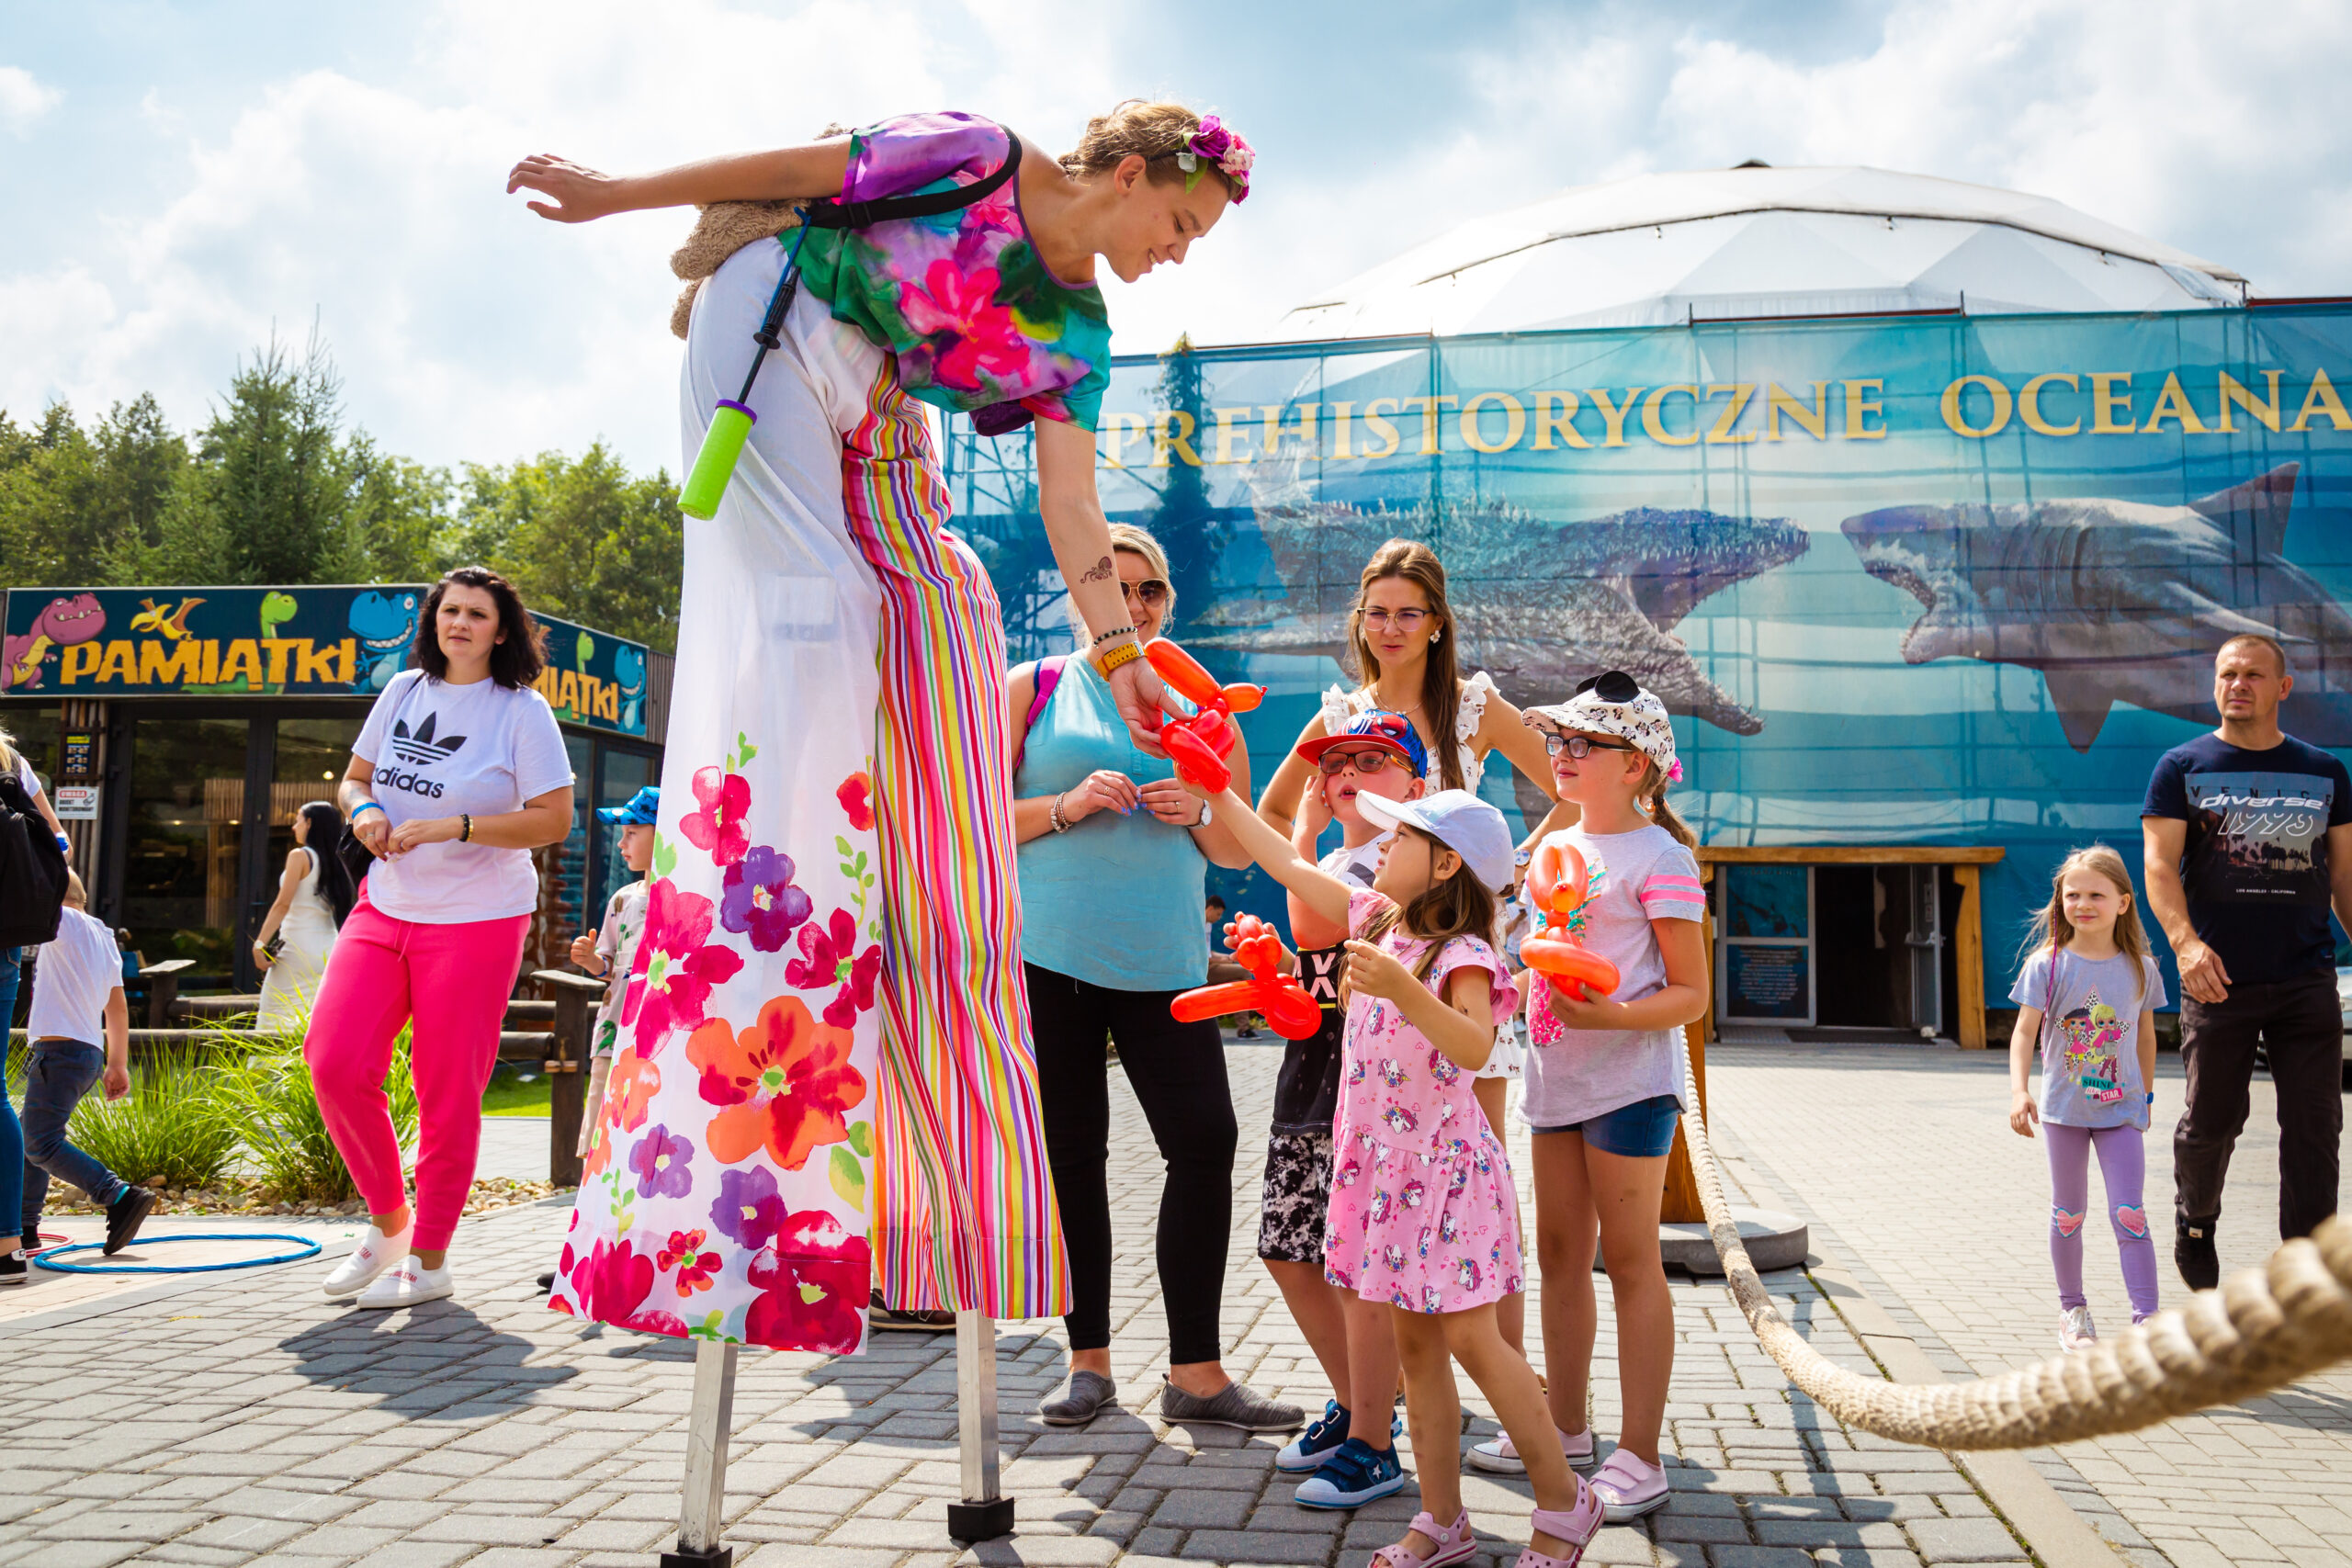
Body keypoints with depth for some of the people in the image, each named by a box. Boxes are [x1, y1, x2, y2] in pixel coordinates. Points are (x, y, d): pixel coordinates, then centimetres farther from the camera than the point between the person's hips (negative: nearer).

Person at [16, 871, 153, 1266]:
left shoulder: (67, 923, -6)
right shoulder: (104, 938, 19)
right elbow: (118, 1007, 22)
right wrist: (118, 1064, 24)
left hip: (60, 1051, -10)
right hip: (89, 1053, 10)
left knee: (42, 1145, -13)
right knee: (32, 1139, 17)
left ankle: (120, 1197, -23)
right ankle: (24, 1226, 19)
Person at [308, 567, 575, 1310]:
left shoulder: (522, 711, -7)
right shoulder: (404, 690, 9)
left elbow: (554, 819, -12)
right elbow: (355, 776, 18)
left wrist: (454, 827, -21)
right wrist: (363, 810, -6)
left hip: (475, 921, -5)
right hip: (385, 909, 5)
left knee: (448, 1094, 0)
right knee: (334, 1060, -7)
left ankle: (430, 1259, 15)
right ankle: (389, 1218, 14)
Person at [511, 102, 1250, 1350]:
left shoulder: (1079, 336, 5)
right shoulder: (986, 159, -9)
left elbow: (1070, 509, 2)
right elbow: (801, 165, -4)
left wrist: (1119, 655, -6)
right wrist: (612, 195, 1)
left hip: (867, 424, 6)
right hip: (773, 334, -6)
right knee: (812, 606, -24)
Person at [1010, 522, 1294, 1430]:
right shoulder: (1034, 689, 8)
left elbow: (1239, 853, 17)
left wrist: (1195, 816, -4)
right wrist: (1068, 806, -12)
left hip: (1163, 960, 2)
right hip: (1048, 954, -2)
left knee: (1205, 1142, -6)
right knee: (1071, 1154, 4)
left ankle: (1195, 1374, 3)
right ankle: (1089, 1362, 17)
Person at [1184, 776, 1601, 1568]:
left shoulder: (1463, 956, -16)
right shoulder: (1375, 919, 7)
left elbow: (1473, 1045, -33)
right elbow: (1289, 864, 14)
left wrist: (1401, 986, -44)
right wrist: (1219, 793, 16)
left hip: (1447, 1168, -7)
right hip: (1384, 1167, 7)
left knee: (1470, 1339, -3)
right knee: (1414, 1345, 11)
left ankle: (1564, 1501, 14)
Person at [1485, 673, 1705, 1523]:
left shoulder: (1660, 859, -10)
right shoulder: (1557, 846, 13)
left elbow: (1690, 993, -13)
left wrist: (1603, 1016, -27)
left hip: (1629, 1081, -8)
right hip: (1557, 1077, 8)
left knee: (1629, 1262, -2)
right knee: (1559, 1254, 13)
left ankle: (1639, 1458, 7)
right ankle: (1566, 1428, 26)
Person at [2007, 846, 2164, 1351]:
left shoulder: (2140, 969, 0)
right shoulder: (2047, 965, -7)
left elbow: (2146, 1035, 13)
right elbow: (2025, 1032, -11)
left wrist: (2146, 1096, 18)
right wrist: (2019, 1091, -24)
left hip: (2121, 1107, 1)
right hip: (2063, 1106, 0)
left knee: (2129, 1213, -7)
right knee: (2068, 1214, 10)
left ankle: (2146, 1318, -5)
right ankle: (2072, 1309, 25)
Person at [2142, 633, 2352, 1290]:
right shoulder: (2182, 767, 3)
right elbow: (2159, 863, -6)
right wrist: (2185, 940, -22)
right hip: (2218, 981, -2)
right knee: (2211, 1121, 5)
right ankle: (2194, 1223, 32)